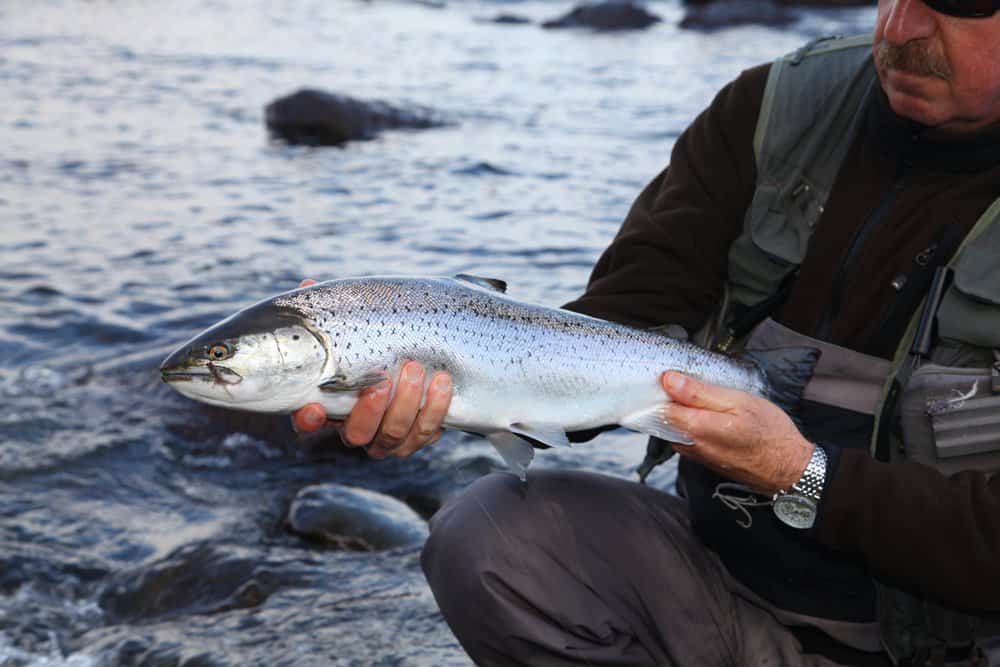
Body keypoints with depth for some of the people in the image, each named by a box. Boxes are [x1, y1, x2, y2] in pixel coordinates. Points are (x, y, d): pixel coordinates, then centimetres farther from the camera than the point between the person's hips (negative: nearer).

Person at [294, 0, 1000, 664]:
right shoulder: (776, 108, -1)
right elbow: (621, 322, -6)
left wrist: (803, 476, -21)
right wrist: (441, 376, -22)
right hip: (725, 568, 4)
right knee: (489, 533, -17)